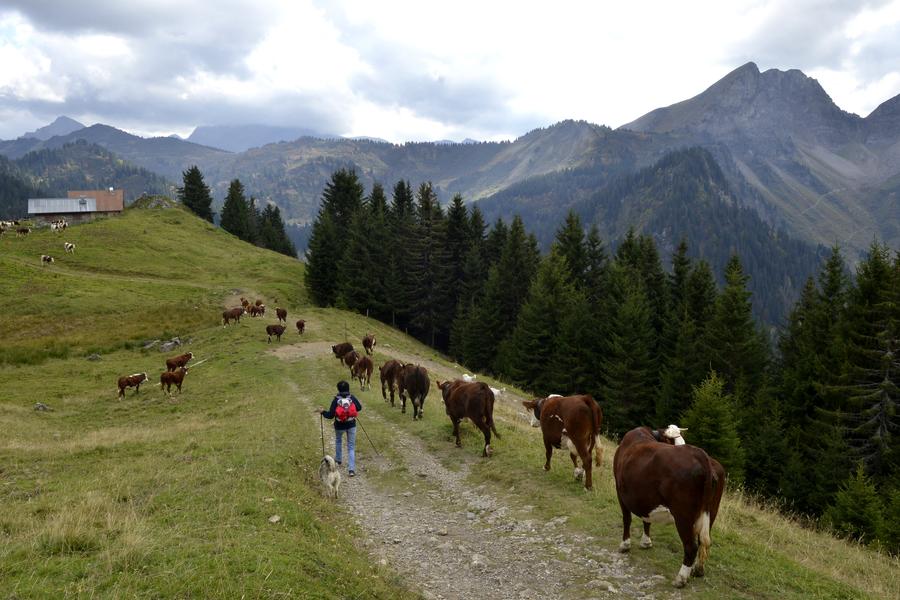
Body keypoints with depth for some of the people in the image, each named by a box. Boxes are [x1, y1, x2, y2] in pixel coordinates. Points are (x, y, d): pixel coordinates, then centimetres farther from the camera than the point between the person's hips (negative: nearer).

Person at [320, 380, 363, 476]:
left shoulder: (336, 400, -16)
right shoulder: (352, 397, -9)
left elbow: (331, 415, -16)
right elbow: (359, 408, 1)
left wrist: (323, 413, 3)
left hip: (340, 426, -1)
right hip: (351, 425, 1)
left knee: (338, 441, 31)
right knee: (351, 447, 6)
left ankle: (338, 459, 46)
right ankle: (352, 469, -4)